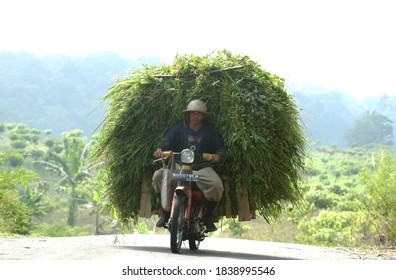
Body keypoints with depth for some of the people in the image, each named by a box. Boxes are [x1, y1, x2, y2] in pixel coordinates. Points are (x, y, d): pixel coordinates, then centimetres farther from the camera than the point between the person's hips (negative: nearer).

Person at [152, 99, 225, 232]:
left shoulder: (210, 129, 6)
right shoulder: (179, 128, 6)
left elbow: (220, 147, 7)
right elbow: (167, 140, 1)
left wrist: (218, 155, -16)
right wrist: (159, 149, -21)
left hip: (202, 167, -1)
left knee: (217, 185, -30)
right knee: (158, 176, -23)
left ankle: (207, 216, -3)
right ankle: (166, 211, -7)